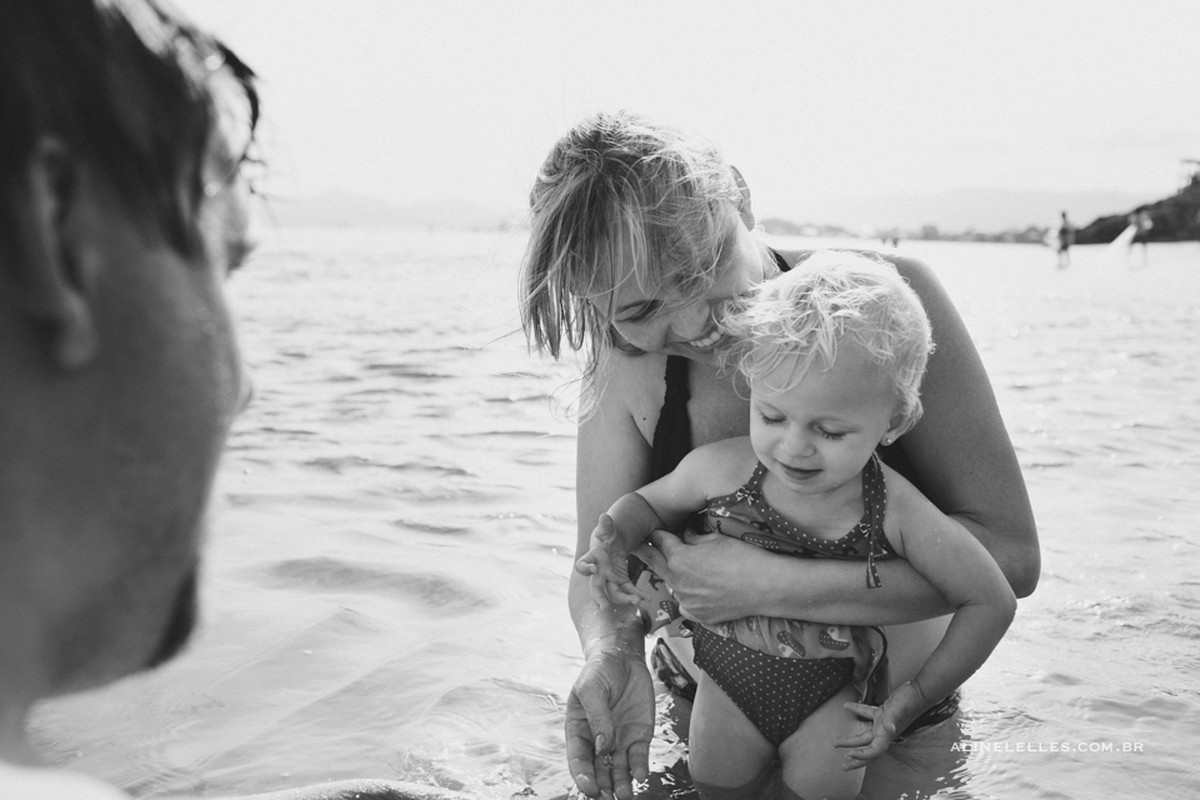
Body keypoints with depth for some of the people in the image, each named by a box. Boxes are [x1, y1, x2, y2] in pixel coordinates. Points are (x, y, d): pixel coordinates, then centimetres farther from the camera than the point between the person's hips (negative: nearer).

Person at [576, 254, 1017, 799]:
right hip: (728, 678, 1)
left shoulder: (896, 514, -25)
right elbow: (650, 502, 1)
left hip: (829, 696, -1)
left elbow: (991, 602, -13)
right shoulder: (721, 468, -22)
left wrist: (910, 702, -10)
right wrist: (614, 538, -23)